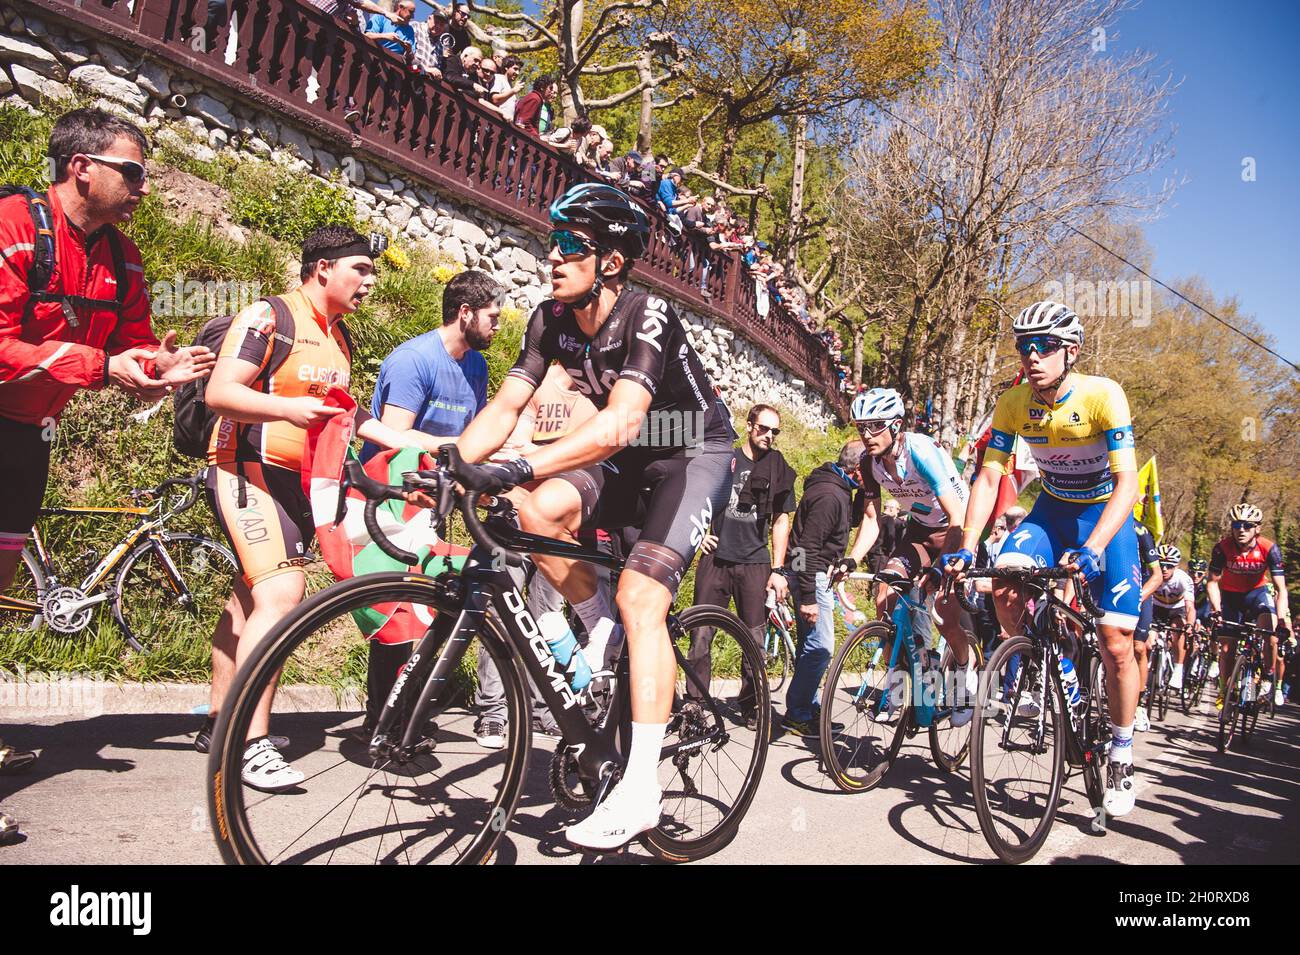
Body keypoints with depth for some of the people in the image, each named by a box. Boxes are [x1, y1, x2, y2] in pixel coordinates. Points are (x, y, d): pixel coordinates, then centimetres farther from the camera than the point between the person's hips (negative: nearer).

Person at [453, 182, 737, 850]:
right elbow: (506, 406, -9)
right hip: (627, 461, 6)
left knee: (639, 595, -21)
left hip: (692, 457, -6)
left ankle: (639, 794, -16)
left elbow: (621, 422, -40)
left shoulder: (647, 317, -26)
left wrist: (521, 468, -49)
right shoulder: (552, 320, -6)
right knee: (538, 512, -23)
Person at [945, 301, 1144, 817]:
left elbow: (1126, 482, -29)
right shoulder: (1012, 403, -14)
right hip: (1052, 508, 3)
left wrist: (1092, 549, -43)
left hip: (1106, 513, -3)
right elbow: (988, 476, -12)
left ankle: (1121, 757, 12)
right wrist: (966, 547, -24)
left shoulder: (1103, 396, -25)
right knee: (1005, 582, -26)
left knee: (1116, 645, -8)